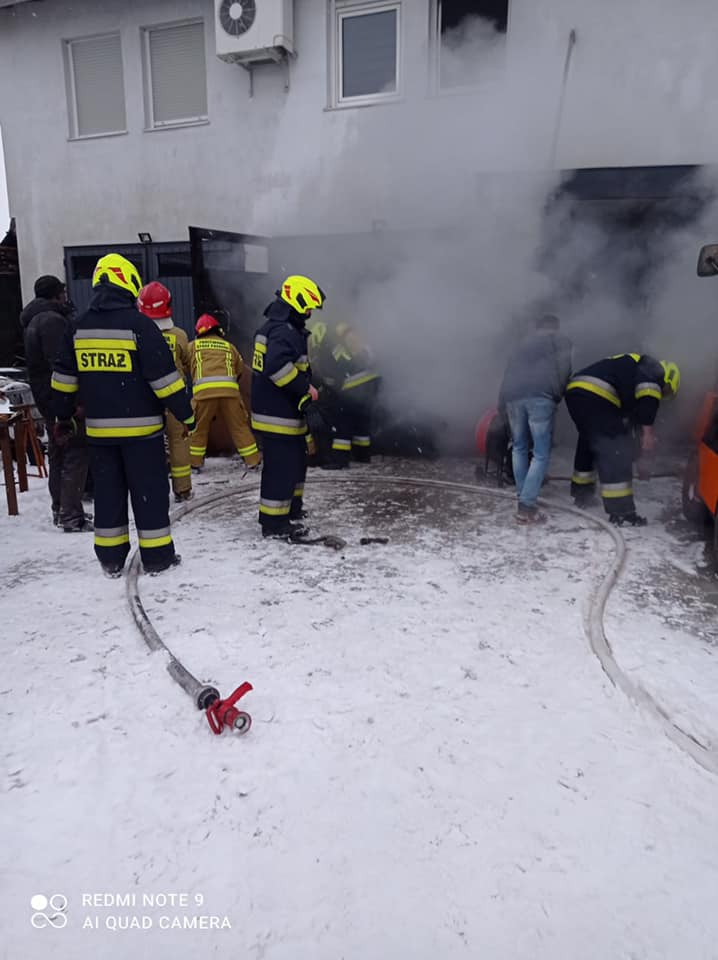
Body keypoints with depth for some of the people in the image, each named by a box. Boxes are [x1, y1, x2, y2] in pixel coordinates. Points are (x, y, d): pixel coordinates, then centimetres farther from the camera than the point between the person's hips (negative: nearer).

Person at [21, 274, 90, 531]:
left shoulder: (32, 322, 19)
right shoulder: (52, 320, -14)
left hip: (45, 398, 11)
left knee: (58, 453, 17)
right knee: (75, 453, -9)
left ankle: (60, 510, 25)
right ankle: (72, 516, -10)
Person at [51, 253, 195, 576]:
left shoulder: (79, 327, 7)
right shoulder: (139, 324, -11)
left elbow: (64, 376, 13)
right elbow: (164, 375, -14)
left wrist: (63, 414, 24)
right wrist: (186, 414, -6)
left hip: (98, 427, 5)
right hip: (140, 425, -5)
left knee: (107, 490, 12)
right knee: (149, 490, 4)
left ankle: (111, 559, 19)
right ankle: (156, 556, 9)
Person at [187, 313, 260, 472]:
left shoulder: (193, 346, 20)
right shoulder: (229, 346, 24)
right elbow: (240, 369, 26)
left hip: (204, 390, -1)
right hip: (229, 389, 1)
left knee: (199, 428, 14)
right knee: (239, 426, 10)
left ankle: (194, 462, 20)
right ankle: (253, 460, 13)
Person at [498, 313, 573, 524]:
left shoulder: (523, 343, 36)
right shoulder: (559, 339, 22)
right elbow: (564, 368, 3)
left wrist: (502, 404, 25)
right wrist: (558, 395, 7)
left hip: (512, 396, 5)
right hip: (540, 396, -5)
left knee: (519, 448, 21)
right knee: (541, 454, -2)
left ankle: (523, 497, 20)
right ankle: (526, 507, -10)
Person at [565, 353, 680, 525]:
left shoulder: (630, 366, 33)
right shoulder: (654, 372, 7)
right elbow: (646, 428, -2)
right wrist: (645, 459, 3)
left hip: (574, 389, 9)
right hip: (595, 395, -9)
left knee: (589, 441, 27)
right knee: (615, 451, -2)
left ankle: (581, 493, 42)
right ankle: (621, 511, 0)